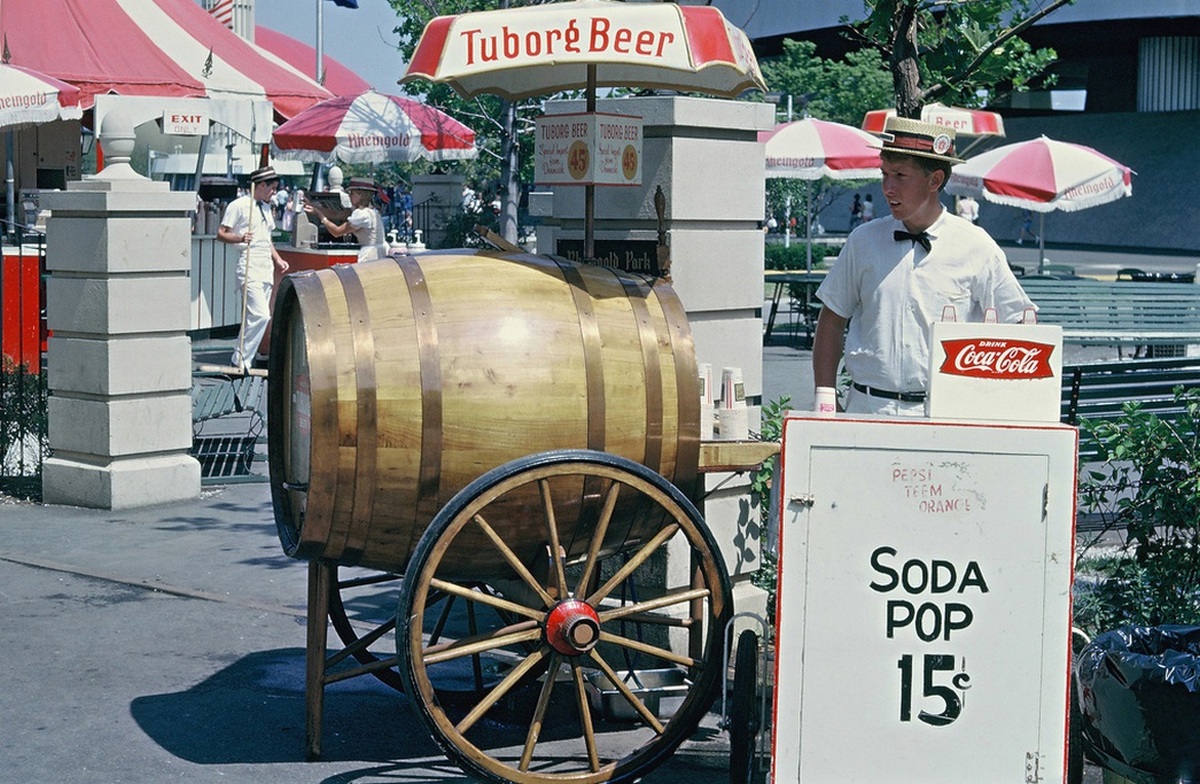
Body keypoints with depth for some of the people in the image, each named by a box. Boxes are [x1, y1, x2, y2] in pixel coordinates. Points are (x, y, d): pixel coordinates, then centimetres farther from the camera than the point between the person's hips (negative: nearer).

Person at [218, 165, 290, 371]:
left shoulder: (266, 207, 20)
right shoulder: (239, 206, -4)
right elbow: (221, 233, -6)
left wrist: (278, 260, 18)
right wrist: (240, 238, -24)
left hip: (267, 266, 8)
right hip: (250, 266, -8)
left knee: (255, 316, 6)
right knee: (261, 315, -18)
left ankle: (243, 360, 11)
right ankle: (240, 361, -12)